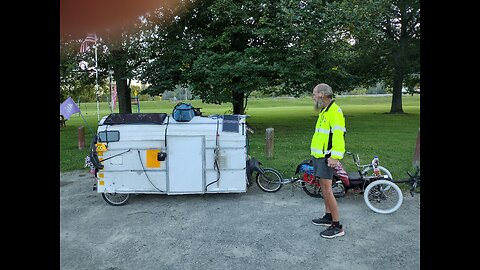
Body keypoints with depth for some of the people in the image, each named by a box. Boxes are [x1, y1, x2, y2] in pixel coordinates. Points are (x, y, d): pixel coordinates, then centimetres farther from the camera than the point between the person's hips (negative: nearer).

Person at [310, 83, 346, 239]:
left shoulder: (334, 111, -15)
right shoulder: (324, 111, 17)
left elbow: (338, 134, -24)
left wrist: (335, 156, -29)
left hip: (326, 157, -10)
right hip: (318, 156, 10)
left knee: (327, 189, -9)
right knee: (323, 187, 16)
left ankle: (337, 227, -1)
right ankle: (328, 217, 28)